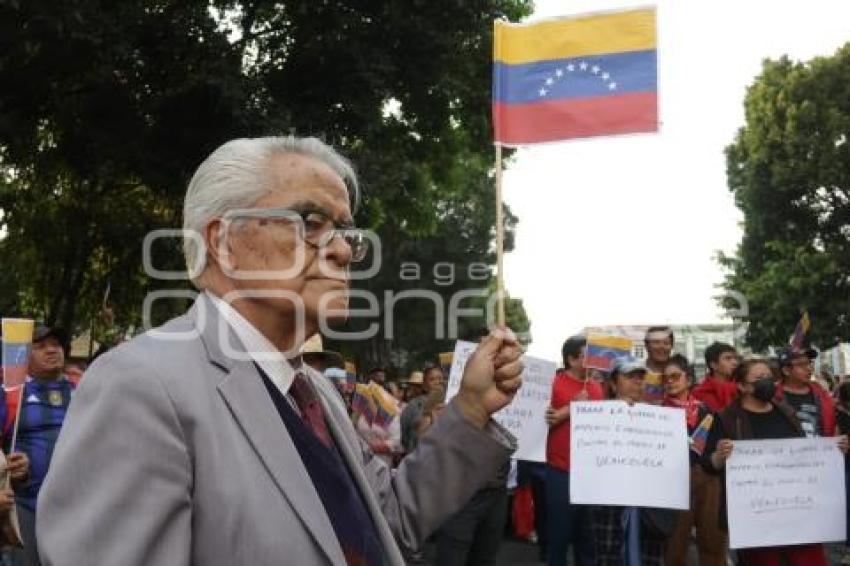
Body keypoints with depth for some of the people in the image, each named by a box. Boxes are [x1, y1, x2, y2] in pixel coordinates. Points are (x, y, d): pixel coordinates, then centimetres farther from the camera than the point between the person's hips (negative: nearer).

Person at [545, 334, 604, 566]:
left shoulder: (596, 387, 11)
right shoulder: (552, 384, -5)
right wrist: (571, 407, -16)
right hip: (562, 471, -5)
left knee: (588, 534, 13)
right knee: (559, 532, 4)